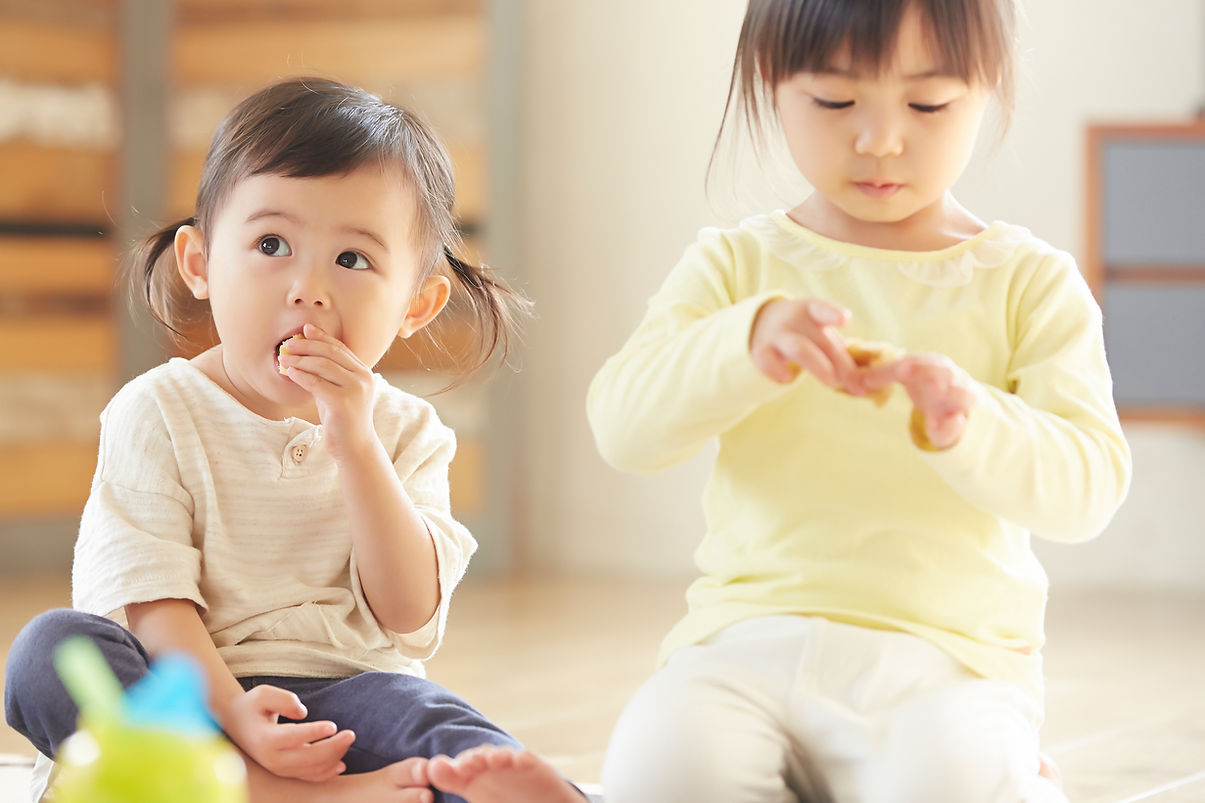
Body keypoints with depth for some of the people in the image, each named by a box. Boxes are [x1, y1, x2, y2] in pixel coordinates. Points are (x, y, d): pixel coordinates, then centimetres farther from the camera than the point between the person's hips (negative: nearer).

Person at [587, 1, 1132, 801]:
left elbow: (1089, 484, -6)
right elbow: (622, 423, -6)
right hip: (751, 641, 2)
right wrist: (746, 345, -25)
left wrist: (969, 428, -27)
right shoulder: (737, 264, 7)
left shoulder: (1029, 282, 5)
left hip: (951, 655, -2)